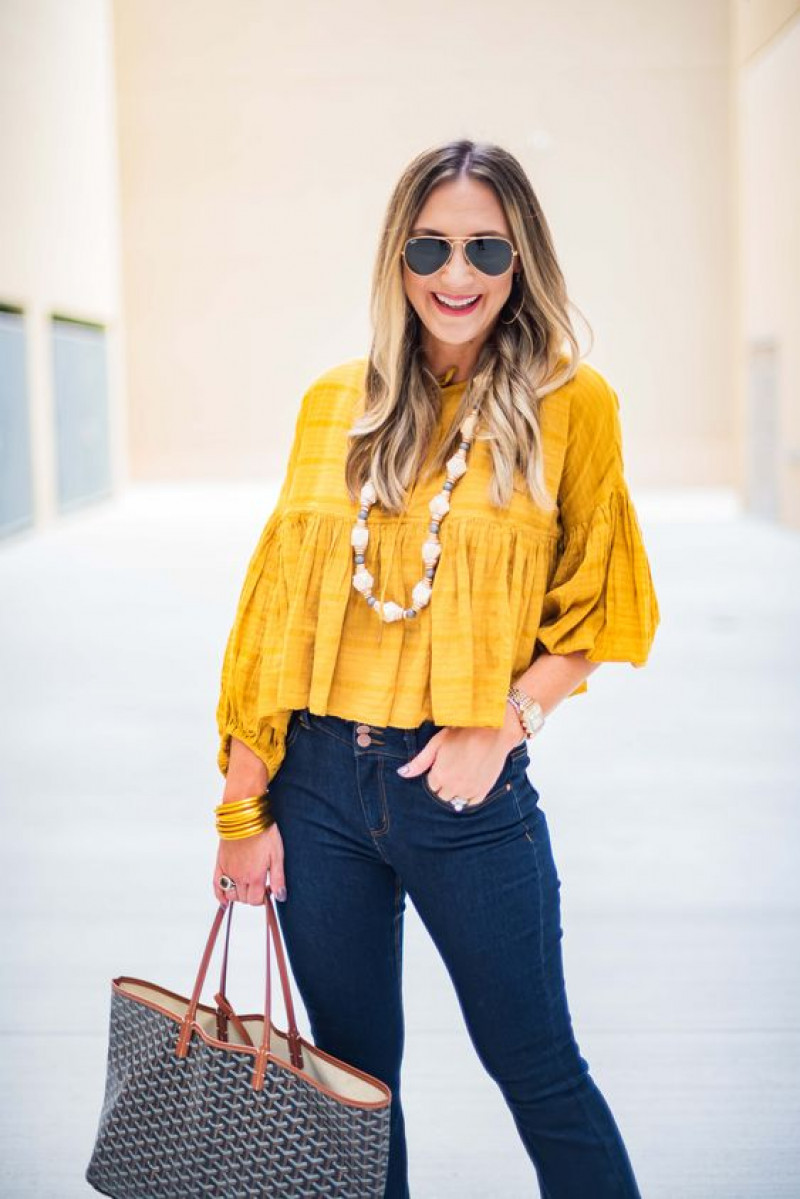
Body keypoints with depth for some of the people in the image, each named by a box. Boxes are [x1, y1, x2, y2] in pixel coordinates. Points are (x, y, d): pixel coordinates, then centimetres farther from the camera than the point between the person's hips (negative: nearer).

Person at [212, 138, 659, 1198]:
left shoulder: (569, 403, -3)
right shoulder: (336, 405, 4)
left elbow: (597, 609, 2)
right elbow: (276, 606, 4)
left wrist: (504, 720, -14)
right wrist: (244, 806, 2)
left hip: (466, 789, -3)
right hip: (316, 782, 3)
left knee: (540, 1075, 10)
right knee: (352, 1075, 17)